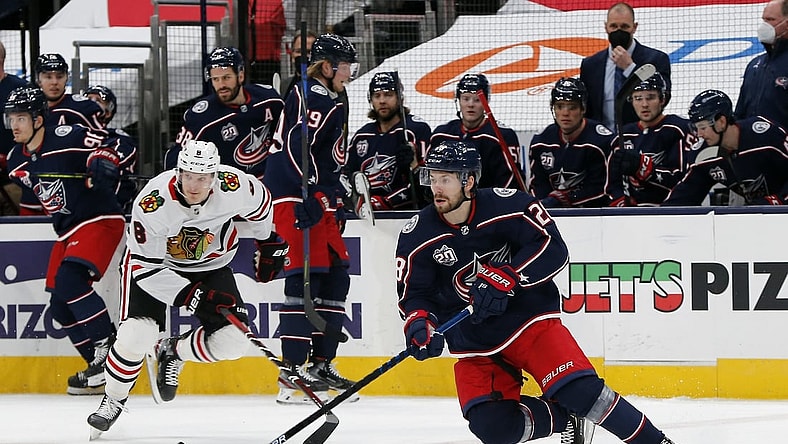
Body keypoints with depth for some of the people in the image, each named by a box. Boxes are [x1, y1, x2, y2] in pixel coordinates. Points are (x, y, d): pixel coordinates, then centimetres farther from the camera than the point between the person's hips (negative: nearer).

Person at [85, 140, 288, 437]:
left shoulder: (234, 187, -26)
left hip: (210, 265, 3)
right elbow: (145, 267, -27)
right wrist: (192, 296, -35)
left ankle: (173, 352, 17)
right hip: (154, 261, -3)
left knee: (232, 342, -12)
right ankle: (112, 401, 4)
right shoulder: (152, 203, -34)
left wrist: (268, 243, 12)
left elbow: (260, 202, 0)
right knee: (136, 334, -22)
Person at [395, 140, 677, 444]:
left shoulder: (506, 205, -15)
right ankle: (567, 418, 11)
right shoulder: (417, 235, -7)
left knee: (580, 391, -20)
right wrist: (418, 324, -23)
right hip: (473, 343, 3)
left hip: (530, 318, -3)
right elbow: (414, 293, -1)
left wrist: (505, 278, -32)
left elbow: (553, 249, -19)